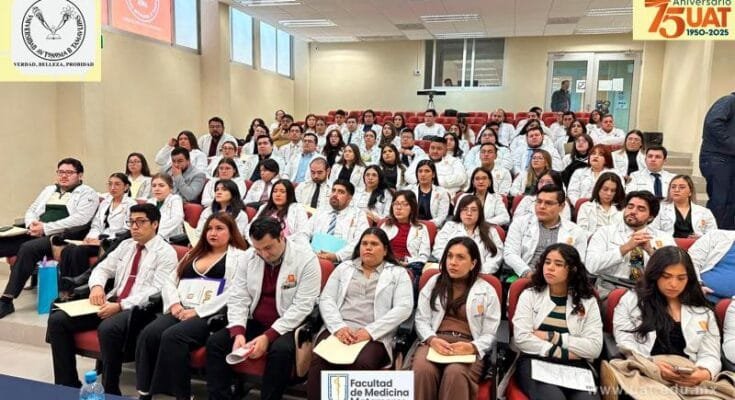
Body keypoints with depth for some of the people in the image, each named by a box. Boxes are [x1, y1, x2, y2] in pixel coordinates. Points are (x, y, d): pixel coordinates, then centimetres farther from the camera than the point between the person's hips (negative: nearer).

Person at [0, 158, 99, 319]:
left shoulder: (87, 193, 3)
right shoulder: (49, 190, 26)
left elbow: (80, 219, -12)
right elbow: (31, 211, 24)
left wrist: (46, 228, -15)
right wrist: (32, 224, -1)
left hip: (61, 236, -7)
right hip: (37, 233, 7)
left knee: (28, 248, -33)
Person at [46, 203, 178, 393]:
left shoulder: (166, 253, -6)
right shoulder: (125, 245, 18)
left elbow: (157, 291, -16)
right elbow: (102, 269, 18)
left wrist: (121, 305, -24)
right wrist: (97, 285, -6)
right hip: (112, 302, 8)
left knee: (108, 328, -36)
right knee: (57, 319, -6)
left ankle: (109, 392, -18)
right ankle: (68, 385, 2)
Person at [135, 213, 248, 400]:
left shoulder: (239, 257, 5)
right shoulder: (193, 254, 26)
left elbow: (234, 293, -9)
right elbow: (169, 282, 20)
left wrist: (198, 311, -14)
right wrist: (174, 304, -2)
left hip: (211, 316, -5)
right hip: (181, 312, 6)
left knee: (172, 336, -31)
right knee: (148, 334, -22)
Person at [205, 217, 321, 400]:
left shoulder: (306, 259, -16)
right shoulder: (249, 256, -1)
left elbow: (302, 307, -19)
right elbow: (237, 297, -1)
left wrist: (268, 336, -25)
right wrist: (238, 332, -18)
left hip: (288, 327, -5)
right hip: (254, 322, 5)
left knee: (281, 350, -34)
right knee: (215, 342, -13)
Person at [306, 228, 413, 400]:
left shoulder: (398, 273, 12)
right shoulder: (344, 267, 20)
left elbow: (403, 308, -2)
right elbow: (326, 299, 11)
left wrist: (369, 331, -13)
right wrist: (339, 327, -10)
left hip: (375, 336, -2)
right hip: (339, 330, 2)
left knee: (362, 364, -34)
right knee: (319, 360, -29)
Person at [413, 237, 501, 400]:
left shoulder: (487, 291, 9)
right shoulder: (433, 282, 15)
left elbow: (490, 334, 6)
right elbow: (421, 319, 11)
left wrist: (472, 347, -14)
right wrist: (432, 339, -10)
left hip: (467, 346, -1)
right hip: (435, 342, 2)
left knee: (455, 373, -35)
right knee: (422, 370, -32)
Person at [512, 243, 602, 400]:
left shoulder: (588, 301, 12)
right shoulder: (529, 295, 9)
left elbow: (594, 348, 0)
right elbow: (522, 338, -4)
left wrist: (552, 337, -5)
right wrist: (563, 353, -6)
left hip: (575, 366, 2)